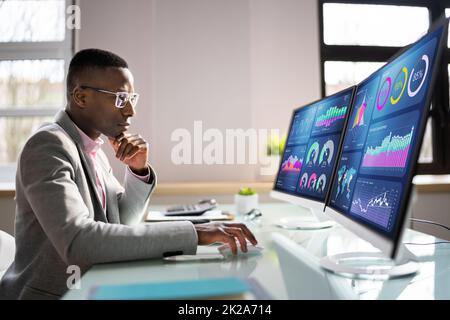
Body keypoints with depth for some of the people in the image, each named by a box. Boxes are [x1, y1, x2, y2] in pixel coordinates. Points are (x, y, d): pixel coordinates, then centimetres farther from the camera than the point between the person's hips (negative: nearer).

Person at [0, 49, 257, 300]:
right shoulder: (49, 145, -19)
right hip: (50, 294, -6)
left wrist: (138, 170, -7)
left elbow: (121, 224, 10)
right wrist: (192, 233, -34)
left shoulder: (92, 148, 5)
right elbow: (77, 242, -32)